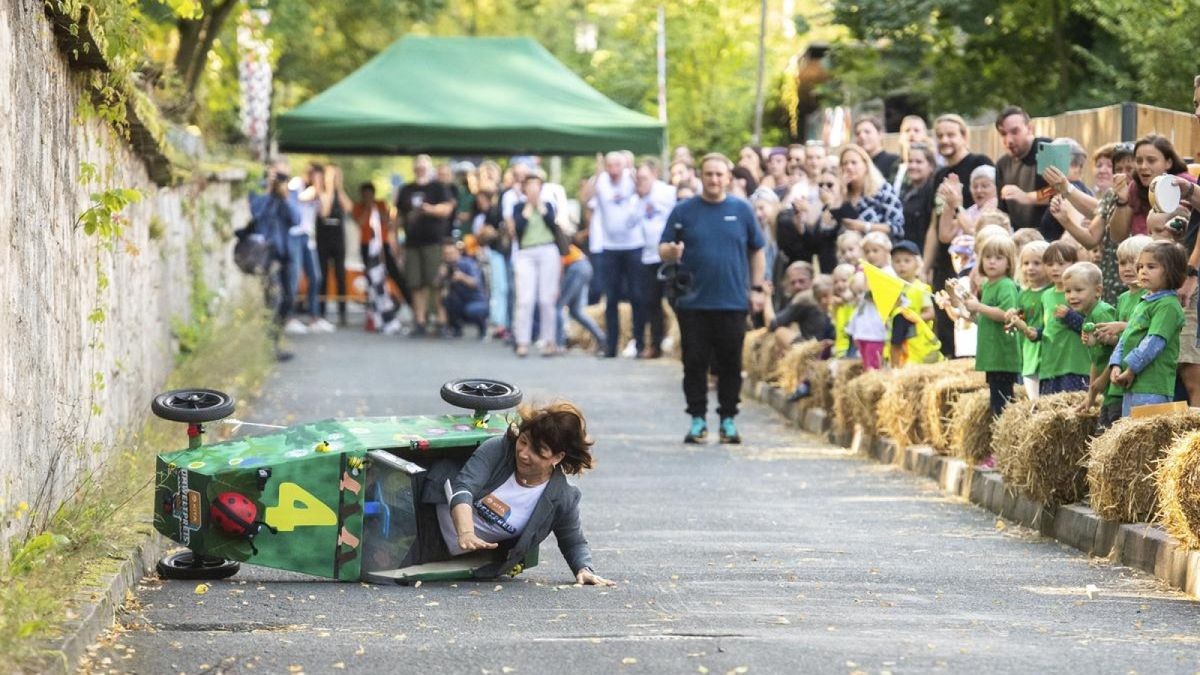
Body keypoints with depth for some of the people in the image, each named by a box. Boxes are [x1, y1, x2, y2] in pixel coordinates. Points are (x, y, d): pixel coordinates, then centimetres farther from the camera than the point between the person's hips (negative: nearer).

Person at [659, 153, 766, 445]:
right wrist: (671, 252, -18)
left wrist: (757, 288, 8)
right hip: (693, 302, 0)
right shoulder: (684, 211, 4)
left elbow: (757, 250, 14)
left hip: (733, 303, 1)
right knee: (695, 363, 2)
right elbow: (663, 249, 5)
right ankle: (697, 420, 10)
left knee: (730, 365, 4)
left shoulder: (741, 210, 6)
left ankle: (728, 420, 13)